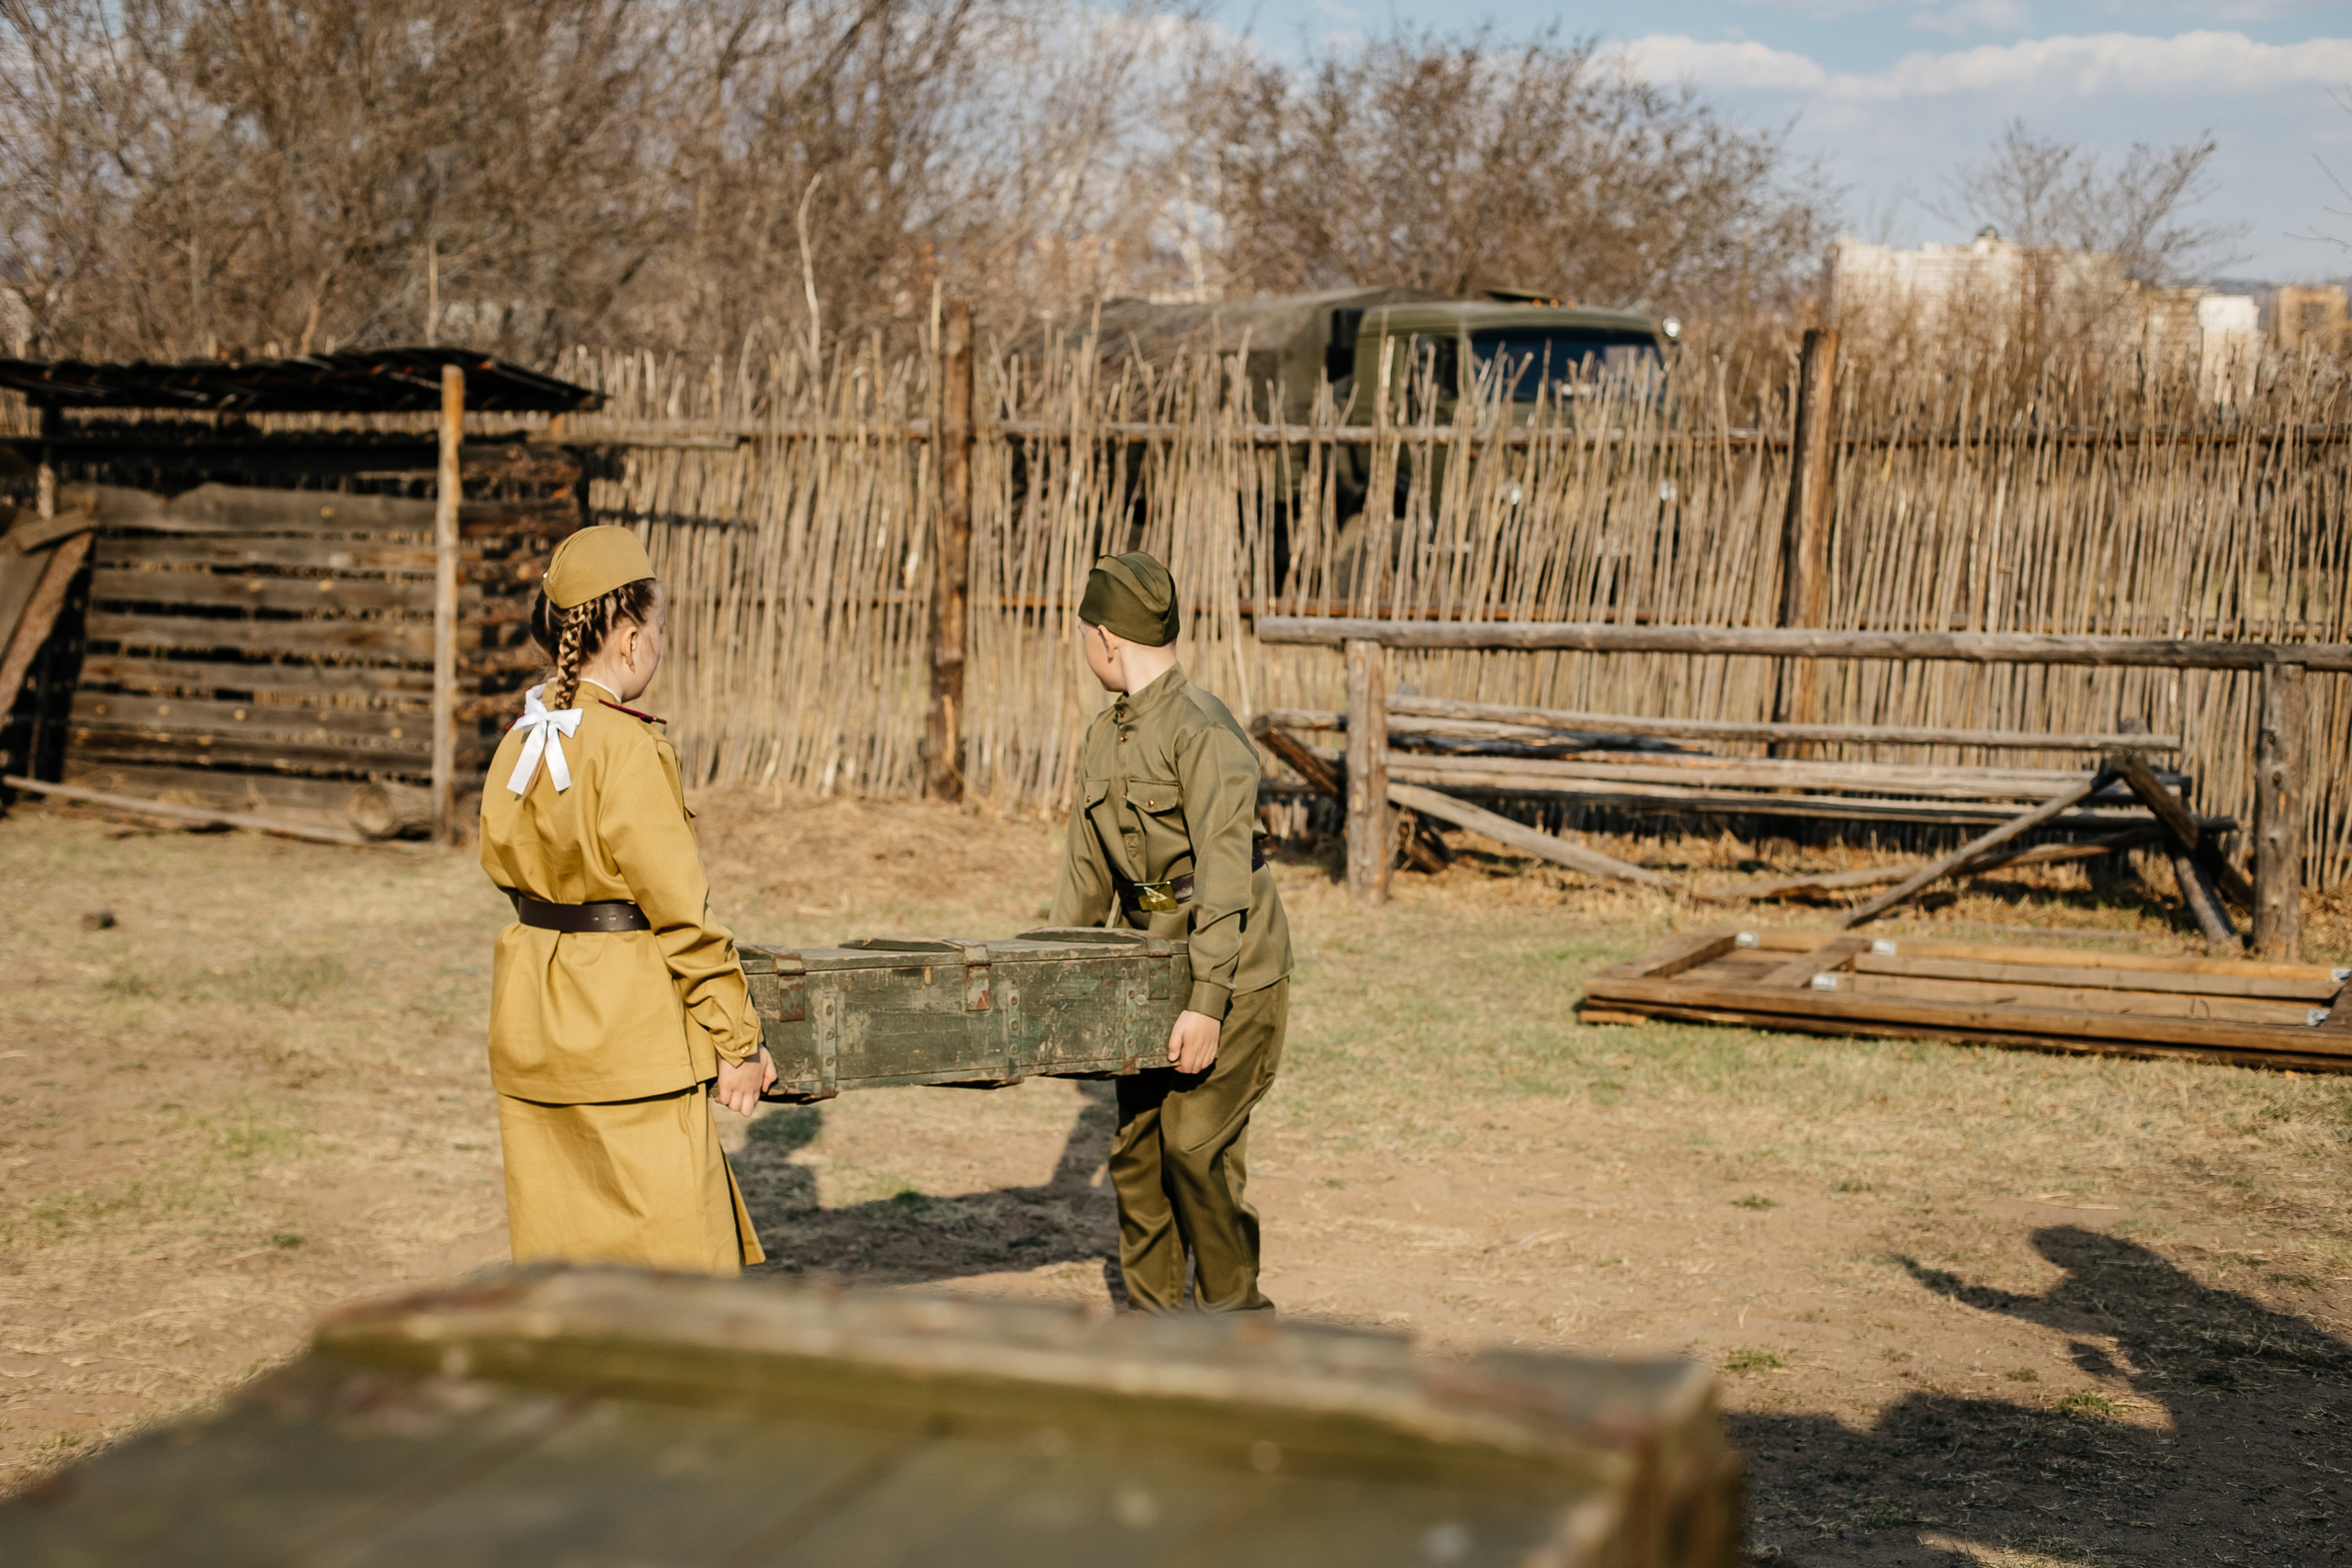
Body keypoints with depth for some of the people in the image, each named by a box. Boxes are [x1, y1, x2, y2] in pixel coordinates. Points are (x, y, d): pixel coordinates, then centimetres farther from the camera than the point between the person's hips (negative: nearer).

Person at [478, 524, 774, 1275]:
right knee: (672, 1249, 0)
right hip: (626, 1024, -8)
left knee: (559, 1248, 15)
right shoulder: (627, 748, -18)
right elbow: (678, 907, -16)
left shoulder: (520, 741, 6)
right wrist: (737, 1039, -9)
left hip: (531, 1016, 8)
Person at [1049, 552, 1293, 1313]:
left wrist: (1207, 1001, -29)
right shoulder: (1102, 737, 7)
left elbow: (1224, 873, -25)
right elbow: (1085, 870, 16)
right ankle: (1154, 1317, 18)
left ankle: (1235, 1316, 5)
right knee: (1135, 1143, 7)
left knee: (1197, 1142, -11)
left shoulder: (1202, 730, -19)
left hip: (1232, 970, -8)